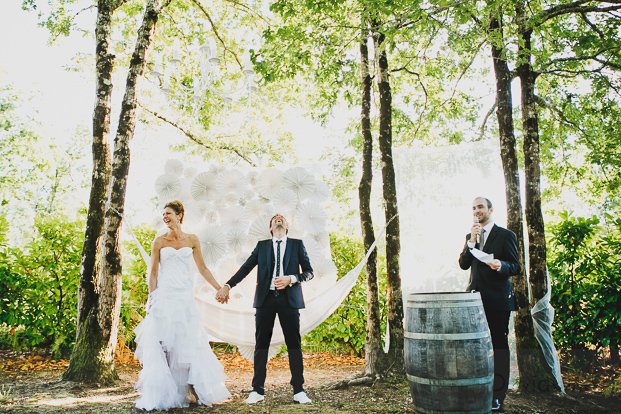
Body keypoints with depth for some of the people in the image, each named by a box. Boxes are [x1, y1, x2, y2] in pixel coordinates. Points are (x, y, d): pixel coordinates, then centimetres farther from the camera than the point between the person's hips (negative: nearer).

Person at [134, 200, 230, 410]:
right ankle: (162, 394, 6)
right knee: (162, 344, -2)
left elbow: (202, 268, 12)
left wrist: (220, 288, 10)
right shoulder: (159, 241, 3)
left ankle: (193, 391, 14)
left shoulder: (192, 240, 8)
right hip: (164, 296, -1)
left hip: (185, 297, 2)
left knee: (189, 343, 4)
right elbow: (153, 272, 4)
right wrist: (151, 298, -4)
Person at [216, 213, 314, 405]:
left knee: (294, 344, 1)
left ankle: (299, 391, 9)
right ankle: (258, 390, 12)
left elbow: (309, 272, 6)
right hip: (266, 298, 1)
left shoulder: (297, 244, 11)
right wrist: (227, 286, -4)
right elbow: (245, 268, 8)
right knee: (261, 344, 3)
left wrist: (291, 279, -11)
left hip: (289, 298, -1)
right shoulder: (262, 245, 14)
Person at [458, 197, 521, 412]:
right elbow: (463, 264, 4)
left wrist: (501, 265, -25)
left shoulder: (505, 235, -1)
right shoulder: (470, 236, 14)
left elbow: (516, 267, -3)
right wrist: (472, 241, -8)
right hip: (475, 297, 4)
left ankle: (498, 395, 9)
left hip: (497, 298, -4)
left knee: (499, 345, 0)